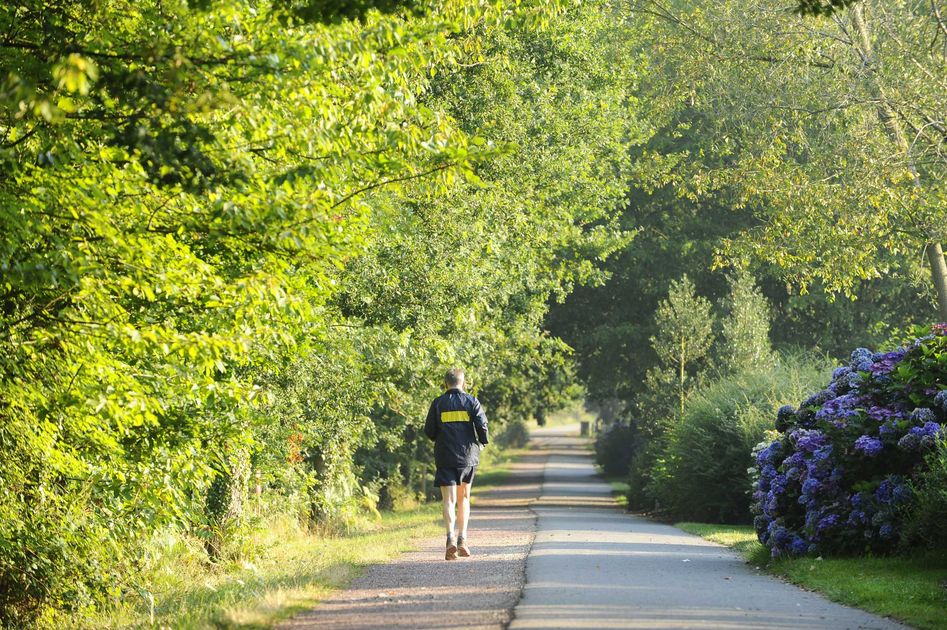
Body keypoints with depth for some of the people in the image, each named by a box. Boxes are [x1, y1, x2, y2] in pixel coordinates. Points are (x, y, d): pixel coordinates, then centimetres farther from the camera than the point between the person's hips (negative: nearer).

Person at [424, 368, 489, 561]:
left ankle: (451, 538, -23)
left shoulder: (438, 403, 0)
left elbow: (429, 431, 1)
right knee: (464, 498, 15)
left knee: (449, 500, -3)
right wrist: (482, 442, 11)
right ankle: (462, 539, 8)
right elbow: (482, 425, -9)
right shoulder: (472, 402, 0)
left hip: (445, 457, -1)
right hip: (468, 456, 1)